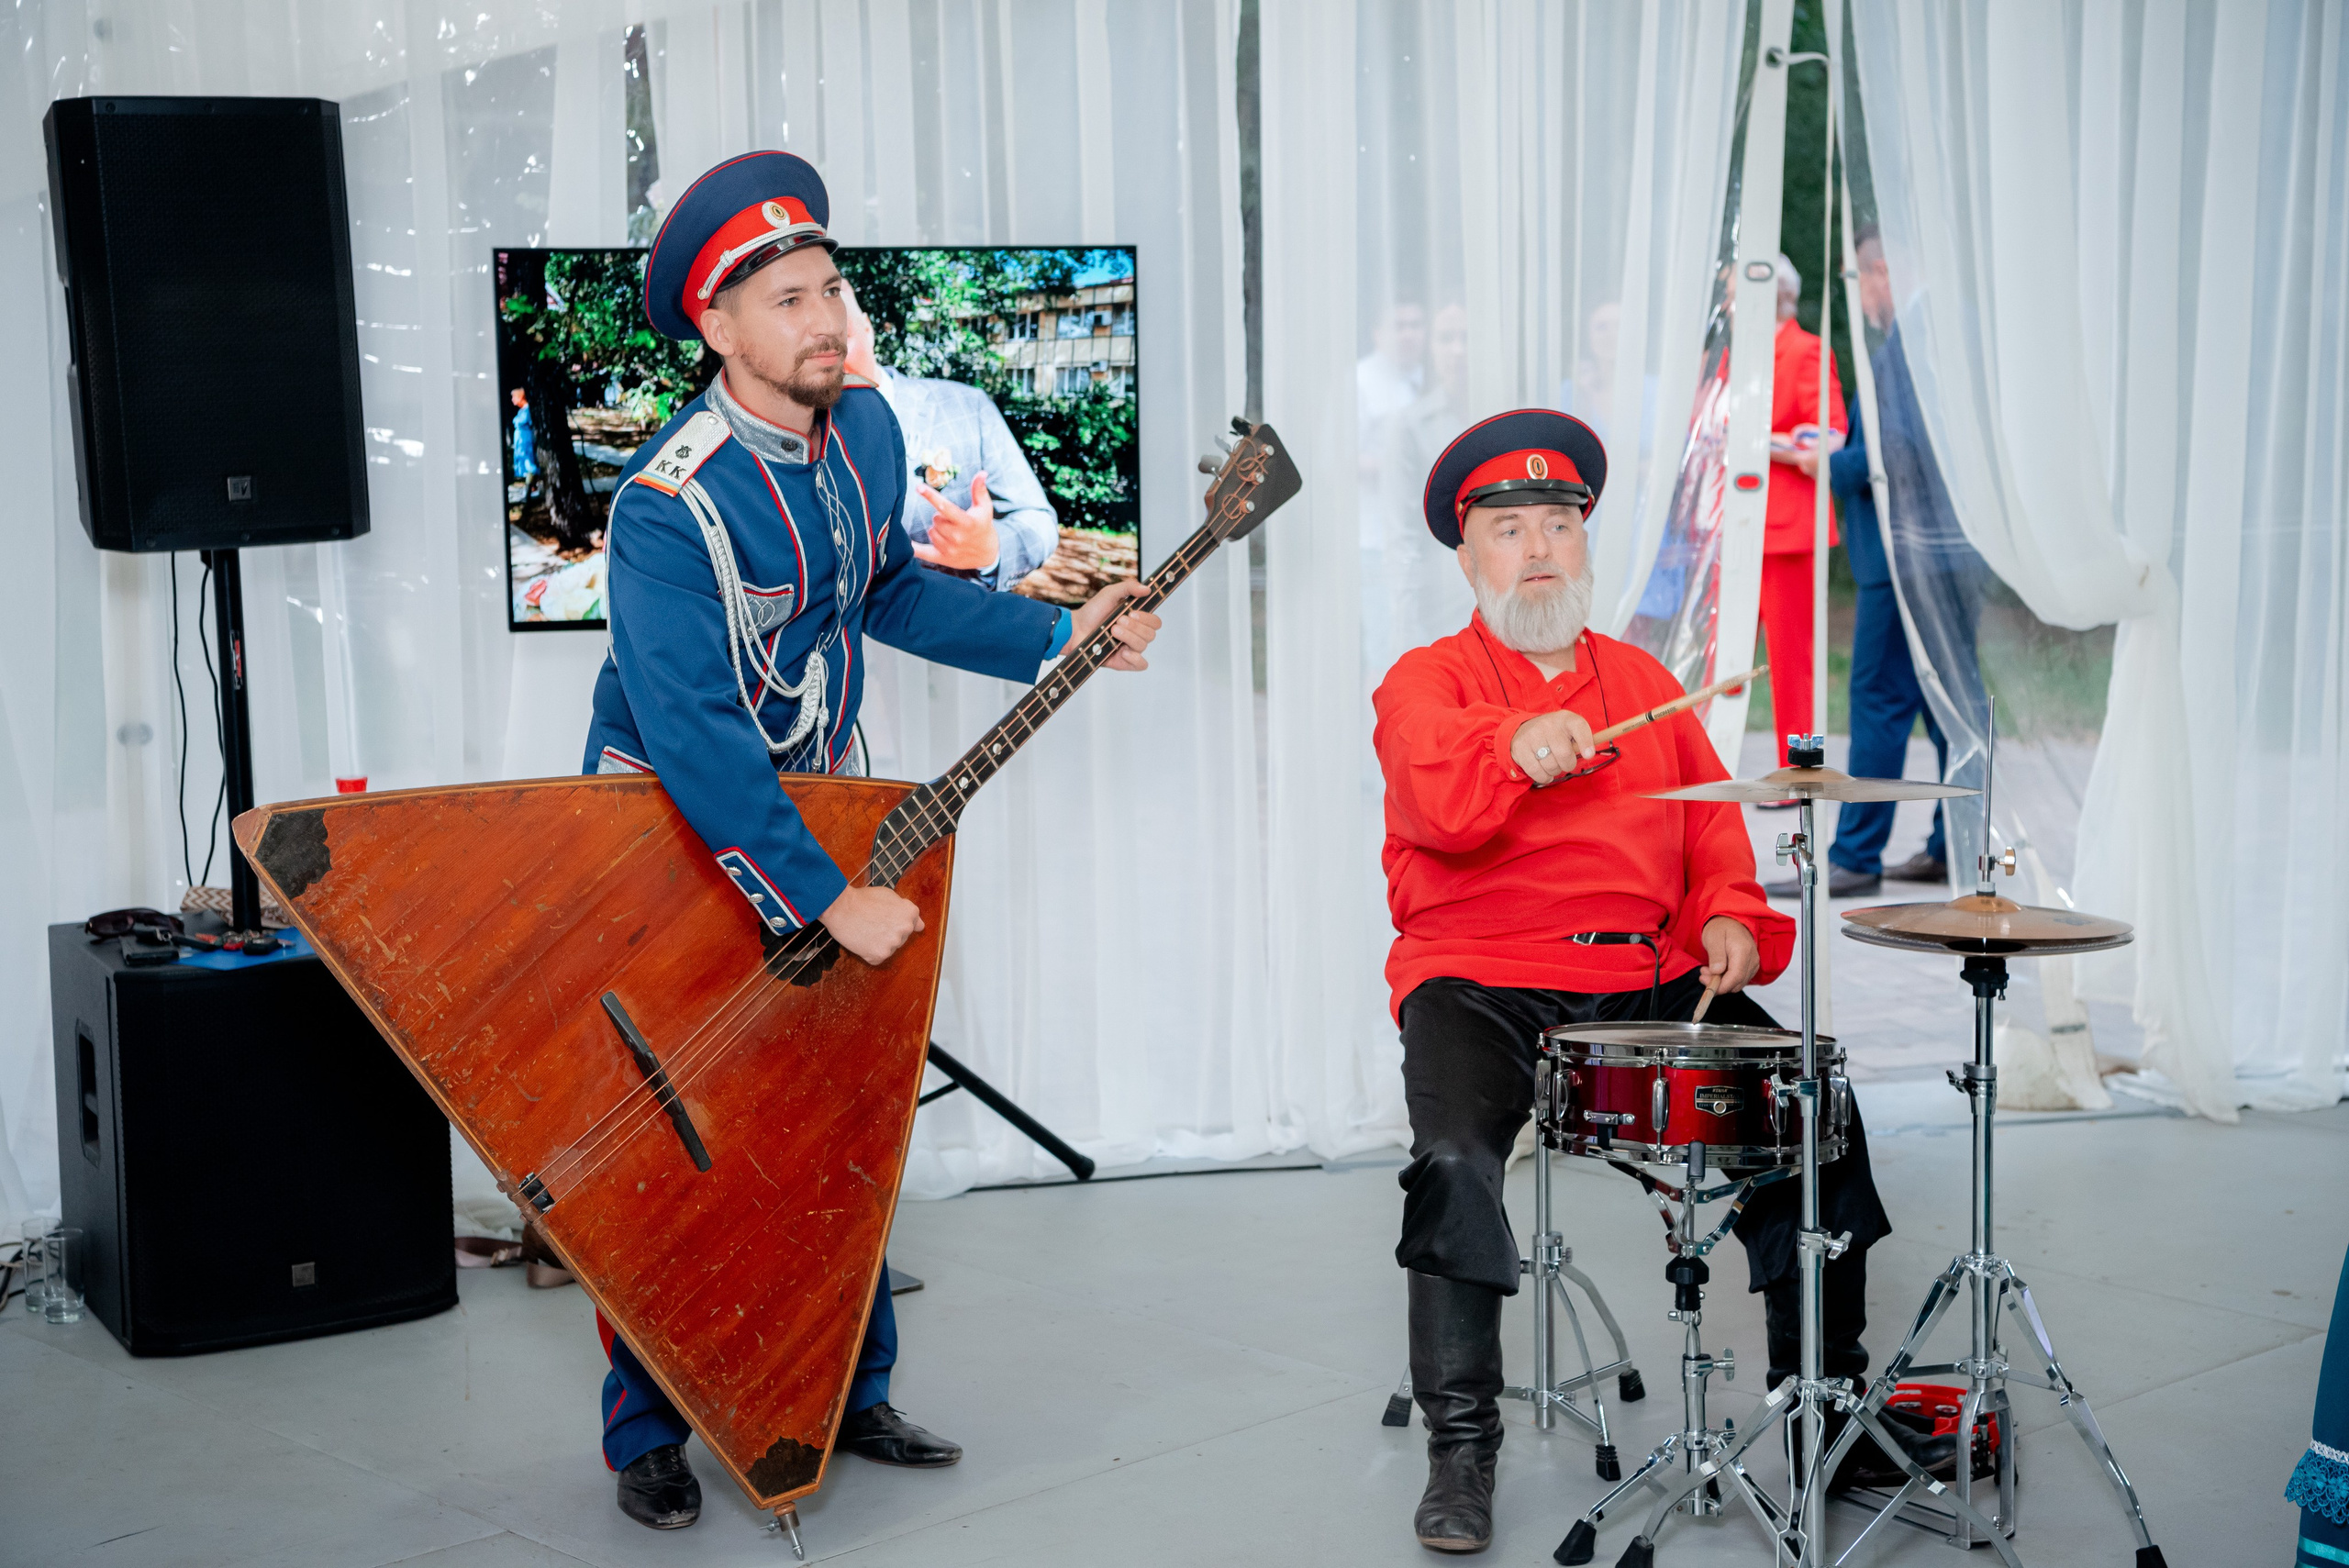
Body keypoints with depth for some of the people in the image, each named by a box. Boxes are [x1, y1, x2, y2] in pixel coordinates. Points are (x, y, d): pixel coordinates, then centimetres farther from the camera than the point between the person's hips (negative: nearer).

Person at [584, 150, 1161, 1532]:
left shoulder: (866, 428, -4)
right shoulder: (671, 506, -29)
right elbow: (693, 738, -32)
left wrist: (1058, 637, 5)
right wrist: (829, 900, -30)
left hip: (818, 808, 7)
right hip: (672, 829, -7)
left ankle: (851, 1393, 26)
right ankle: (648, 1435, 16)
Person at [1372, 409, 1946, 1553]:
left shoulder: (1643, 682, 22)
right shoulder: (1426, 680, 5)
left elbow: (1713, 826, 19)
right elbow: (1436, 802, -17)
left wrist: (1730, 915, -2)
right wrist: (1516, 747, -38)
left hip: (1649, 978, 4)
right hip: (1481, 979, -4)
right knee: (1455, 1155, -29)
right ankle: (1460, 1446, -14)